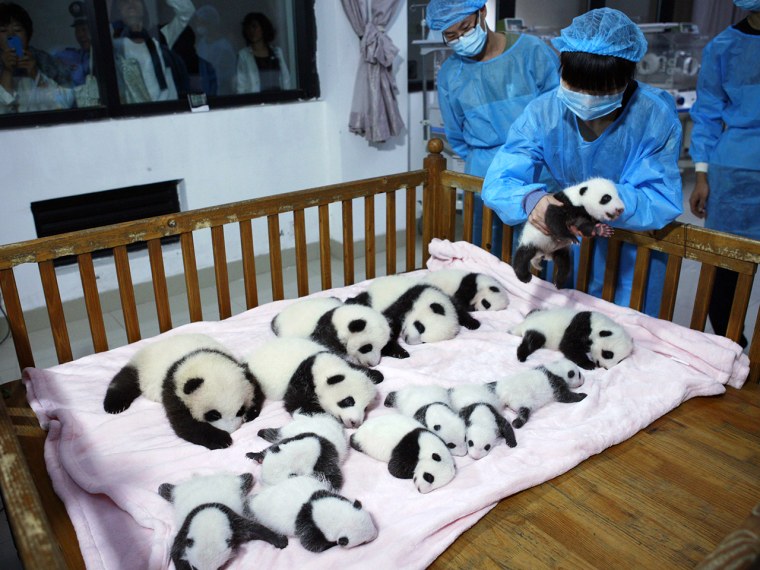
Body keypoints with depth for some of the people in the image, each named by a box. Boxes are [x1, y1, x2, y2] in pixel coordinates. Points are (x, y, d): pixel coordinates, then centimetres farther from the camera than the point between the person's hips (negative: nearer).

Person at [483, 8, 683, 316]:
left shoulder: (656, 118, -22)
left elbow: (663, 201, -25)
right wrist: (530, 198, -45)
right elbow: (498, 182, -22)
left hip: (635, 248, -1)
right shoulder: (542, 113, -18)